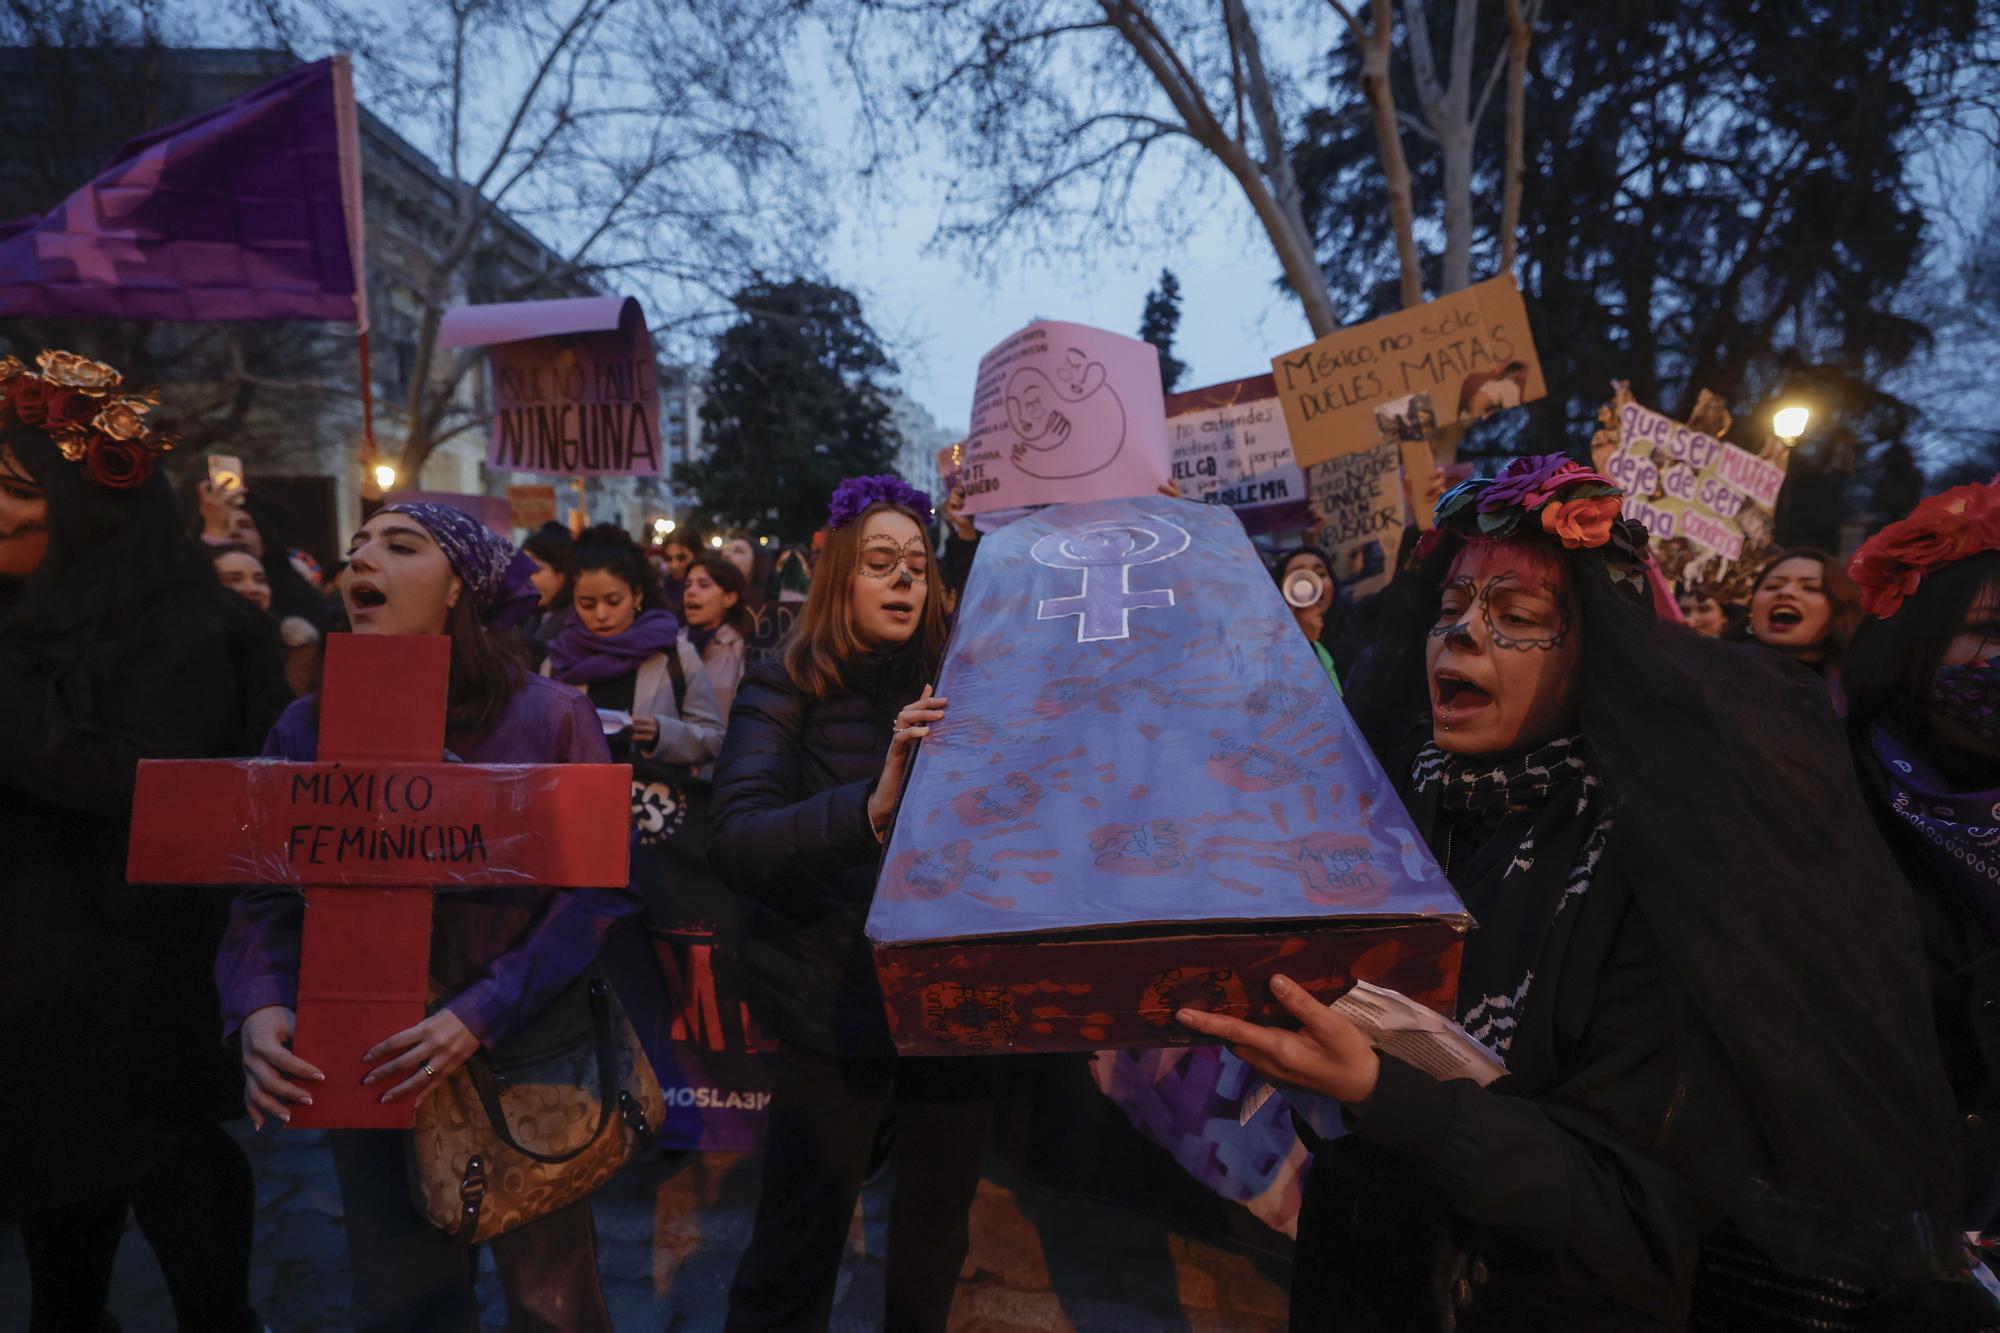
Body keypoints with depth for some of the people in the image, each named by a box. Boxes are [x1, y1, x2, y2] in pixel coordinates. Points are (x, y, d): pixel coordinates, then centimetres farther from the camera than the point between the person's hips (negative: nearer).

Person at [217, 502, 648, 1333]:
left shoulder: (548, 716, -13)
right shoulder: (308, 727, -2)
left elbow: (600, 891, -16)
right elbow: (263, 898, -1)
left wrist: (482, 1015, -24)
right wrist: (259, 1009, -20)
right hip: (366, 1070, 3)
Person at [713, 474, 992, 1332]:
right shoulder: (784, 691, -8)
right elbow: (737, 845, -23)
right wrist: (869, 806, -39)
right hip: (835, 1006, -3)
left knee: (936, 1232, 21)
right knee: (795, 1253, 6)